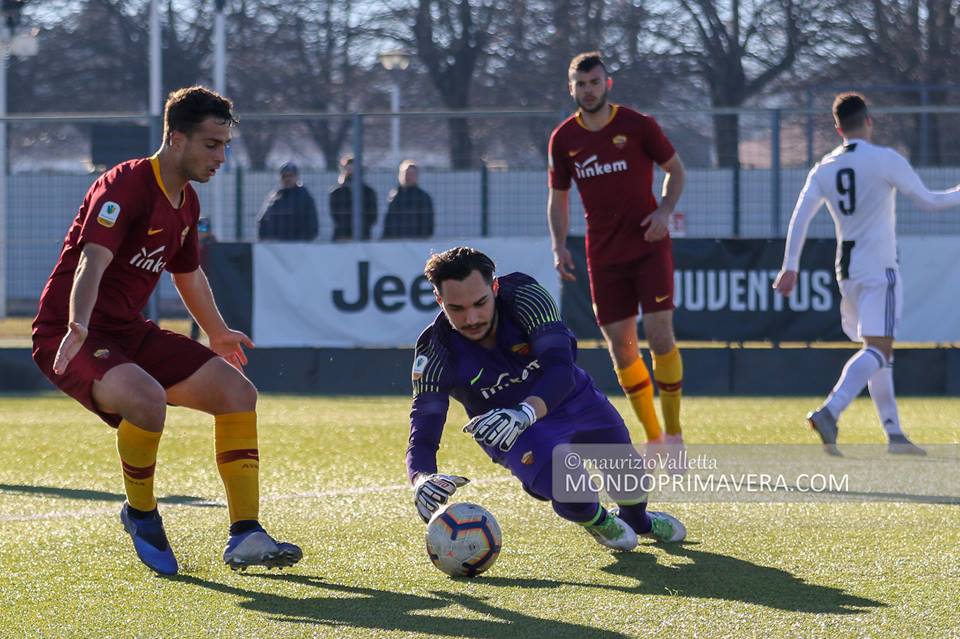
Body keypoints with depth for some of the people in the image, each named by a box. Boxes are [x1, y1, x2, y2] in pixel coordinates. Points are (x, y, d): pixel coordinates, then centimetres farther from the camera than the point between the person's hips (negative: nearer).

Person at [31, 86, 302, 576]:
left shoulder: (186, 202, 10)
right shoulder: (125, 186, -18)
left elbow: (188, 273, 30)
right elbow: (92, 262, -34)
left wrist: (217, 333, 44)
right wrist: (77, 327, -51)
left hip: (129, 332, 9)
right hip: (70, 336, -9)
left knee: (237, 392, -2)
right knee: (147, 397, -36)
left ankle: (245, 536, 1)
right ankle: (140, 515, -9)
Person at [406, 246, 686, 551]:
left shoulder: (524, 295, -32)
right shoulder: (435, 351, -30)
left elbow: (561, 369, -42)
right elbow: (422, 436, -32)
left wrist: (524, 413, -63)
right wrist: (422, 480, -56)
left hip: (570, 397, 2)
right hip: (511, 429, -2)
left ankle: (636, 520, 45)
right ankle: (596, 520, 15)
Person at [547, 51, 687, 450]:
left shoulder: (637, 125, -5)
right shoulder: (563, 139, 3)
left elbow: (675, 169, 6)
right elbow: (558, 197, 12)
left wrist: (665, 211, -11)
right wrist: (559, 246, -2)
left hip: (649, 247, -3)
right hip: (604, 256, 3)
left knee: (660, 336, -11)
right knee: (620, 347, 2)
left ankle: (674, 434, 1)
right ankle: (653, 439, 14)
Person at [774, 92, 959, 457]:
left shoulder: (824, 169, 7)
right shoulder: (886, 160, -6)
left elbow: (800, 218, 1)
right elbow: (927, 201, 0)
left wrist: (790, 267, 2)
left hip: (847, 271, 6)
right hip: (878, 269, -6)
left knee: (878, 350, 16)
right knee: (878, 349, -14)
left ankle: (894, 434, 15)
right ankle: (830, 412, -34)